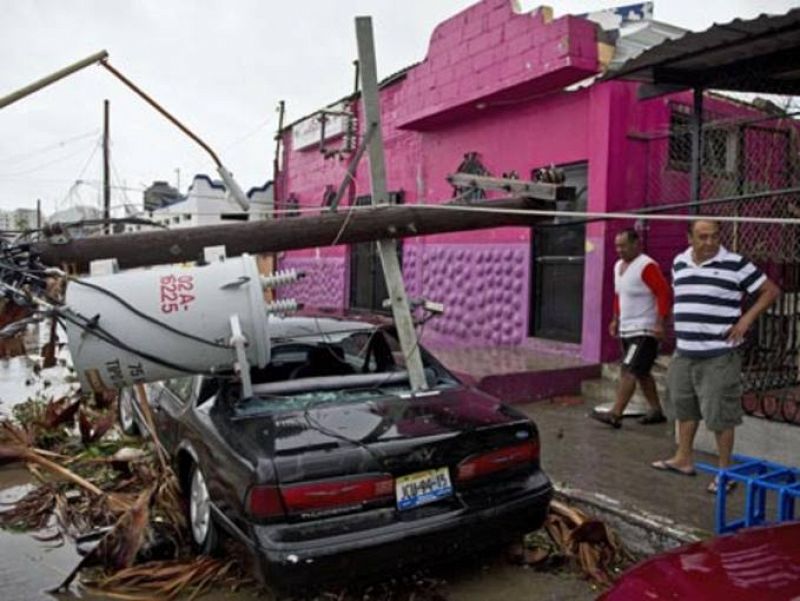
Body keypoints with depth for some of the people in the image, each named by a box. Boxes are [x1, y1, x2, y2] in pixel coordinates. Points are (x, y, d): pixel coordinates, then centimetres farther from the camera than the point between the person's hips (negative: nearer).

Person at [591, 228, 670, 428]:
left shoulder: (647, 266, -14)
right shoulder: (618, 265, 13)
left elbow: (664, 293, -18)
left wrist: (660, 323, -22)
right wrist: (615, 319, 20)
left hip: (644, 331, -9)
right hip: (626, 330, 9)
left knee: (629, 372, -12)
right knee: (642, 373, 15)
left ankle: (615, 414, -12)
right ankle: (656, 412, 25)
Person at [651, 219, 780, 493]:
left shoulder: (735, 264, -8)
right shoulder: (679, 263, 9)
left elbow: (771, 290, -2)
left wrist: (745, 319, -9)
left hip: (719, 355, -6)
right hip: (684, 352, 6)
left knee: (720, 414, -1)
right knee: (683, 406, 16)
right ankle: (683, 459, 32)